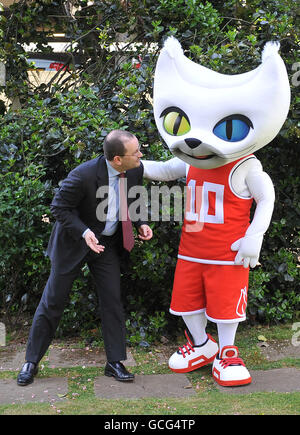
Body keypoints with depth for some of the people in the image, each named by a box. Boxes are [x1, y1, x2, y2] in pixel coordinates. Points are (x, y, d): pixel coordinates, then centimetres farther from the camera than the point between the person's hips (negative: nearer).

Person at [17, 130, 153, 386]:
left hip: (108, 243, 4)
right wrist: (84, 232, -30)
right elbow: (59, 208, -18)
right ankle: (31, 361, 20)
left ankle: (115, 362, 16)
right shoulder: (83, 175, -30)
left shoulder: (136, 170, -12)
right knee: (54, 300, 5)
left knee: (113, 300, 3)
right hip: (74, 242, -4)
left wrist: (140, 223, -7)